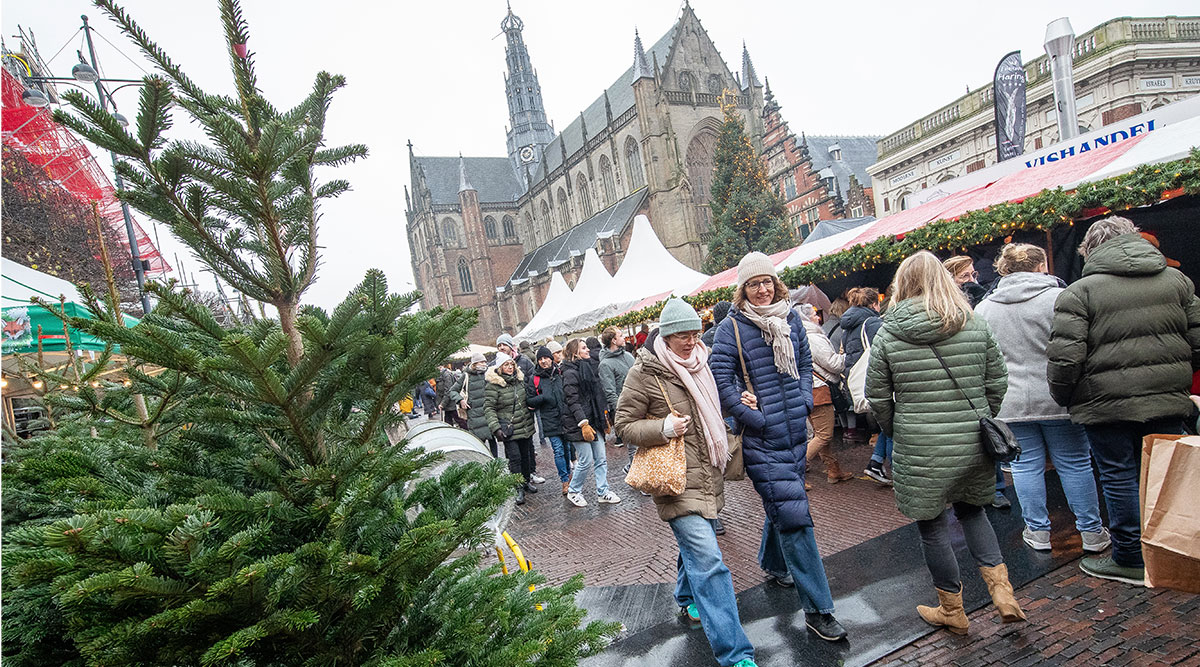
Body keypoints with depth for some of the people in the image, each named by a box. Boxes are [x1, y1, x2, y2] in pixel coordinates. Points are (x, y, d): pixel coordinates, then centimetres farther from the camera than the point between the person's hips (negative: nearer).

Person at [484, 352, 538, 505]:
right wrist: (496, 428, -21)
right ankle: (519, 489, 3)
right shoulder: (493, 385, -11)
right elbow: (489, 408, -13)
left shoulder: (520, 379, 8)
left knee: (526, 455, 14)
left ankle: (527, 481, 32)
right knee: (515, 457, -8)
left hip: (526, 427, 6)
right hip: (509, 429, -6)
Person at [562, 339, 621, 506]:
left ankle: (602, 492, 18)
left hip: (593, 421, 8)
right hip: (578, 424, -8)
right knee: (586, 461, -3)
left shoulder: (587, 368, 15)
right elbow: (573, 401, -19)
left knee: (601, 458, 8)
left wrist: (603, 418, 20)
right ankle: (573, 492, 16)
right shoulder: (570, 373, -13)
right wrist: (583, 424, -24)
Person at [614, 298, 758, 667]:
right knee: (708, 560, -12)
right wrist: (664, 428, -22)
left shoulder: (701, 362, 9)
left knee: (695, 543, 24)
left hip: (708, 475, 8)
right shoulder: (645, 372, -12)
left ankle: (687, 599, 51)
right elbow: (624, 425, -8)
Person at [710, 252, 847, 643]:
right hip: (761, 438, -6)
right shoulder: (731, 327, -10)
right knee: (793, 515, -6)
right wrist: (756, 418, -14)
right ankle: (817, 609, 5)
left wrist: (805, 402, 4)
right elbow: (721, 381, -12)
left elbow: (805, 363, 18)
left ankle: (772, 563, 48)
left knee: (781, 503, 21)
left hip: (795, 430, 6)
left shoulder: (791, 318, 8)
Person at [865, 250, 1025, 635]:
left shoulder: (888, 335, -9)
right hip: (973, 444, 4)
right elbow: (997, 384, 6)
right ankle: (1002, 590, 20)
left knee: (932, 526, 12)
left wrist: (896, 432, 12)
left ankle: (951, 610, 27)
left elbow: (878, 397, -4)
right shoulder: (976, 327, 0)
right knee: (971, 509, 27)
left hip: (919, 449, -4)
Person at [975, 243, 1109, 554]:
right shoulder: (1059, 298, -7)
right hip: (1058, 400, -1)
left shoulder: (983, 309, 3)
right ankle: (1091, 532, 23)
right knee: (1075, 463, 11)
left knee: (1026, 465, 10)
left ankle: (1038, 531, 19)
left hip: (1011, 403, 2)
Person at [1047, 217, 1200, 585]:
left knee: (1119, 478, 7)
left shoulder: (1079, 292, -12)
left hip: (1107, 404, -5)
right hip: (1168, 402, 6)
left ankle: (1130, 560, 18)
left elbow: (1065, 357, -18)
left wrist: (1063, 398, -2)